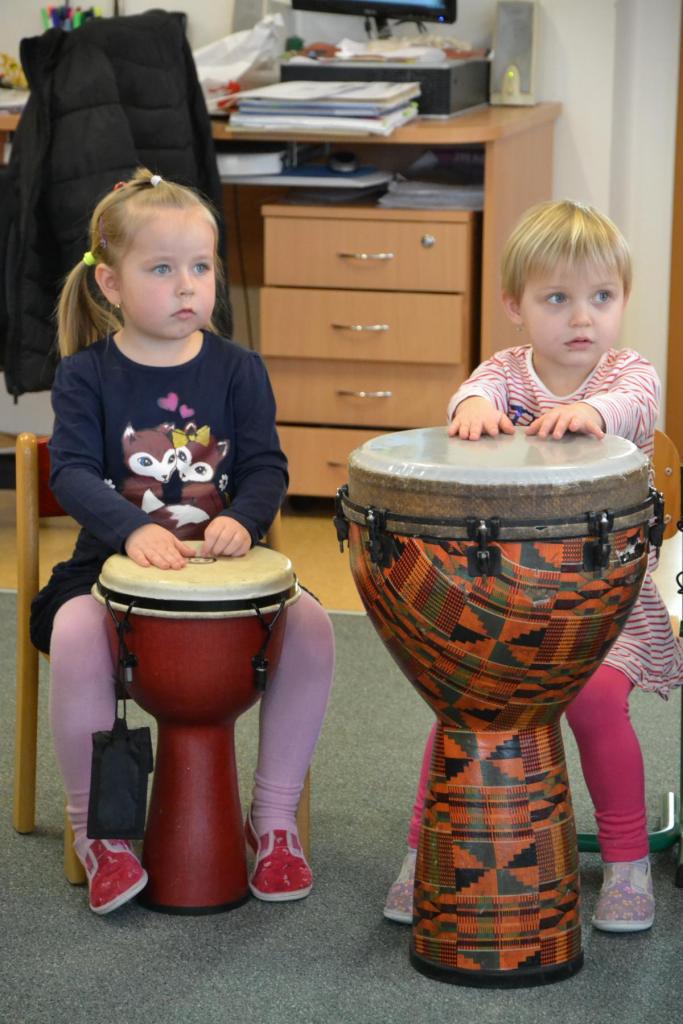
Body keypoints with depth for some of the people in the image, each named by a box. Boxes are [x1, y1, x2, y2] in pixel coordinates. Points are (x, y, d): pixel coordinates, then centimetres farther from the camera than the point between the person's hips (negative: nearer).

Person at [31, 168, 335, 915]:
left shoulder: (237, 370, 6)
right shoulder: (86, 376, 1)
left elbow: (266, 467, -1)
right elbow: (72, 470, -11)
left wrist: (241, 520, -24)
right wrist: (133, 530, -30)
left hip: (223, 564, 2)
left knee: (310, 627, -24)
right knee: (76, 634, -34)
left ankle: (274, 819, -7)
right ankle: (95, 828, -14)